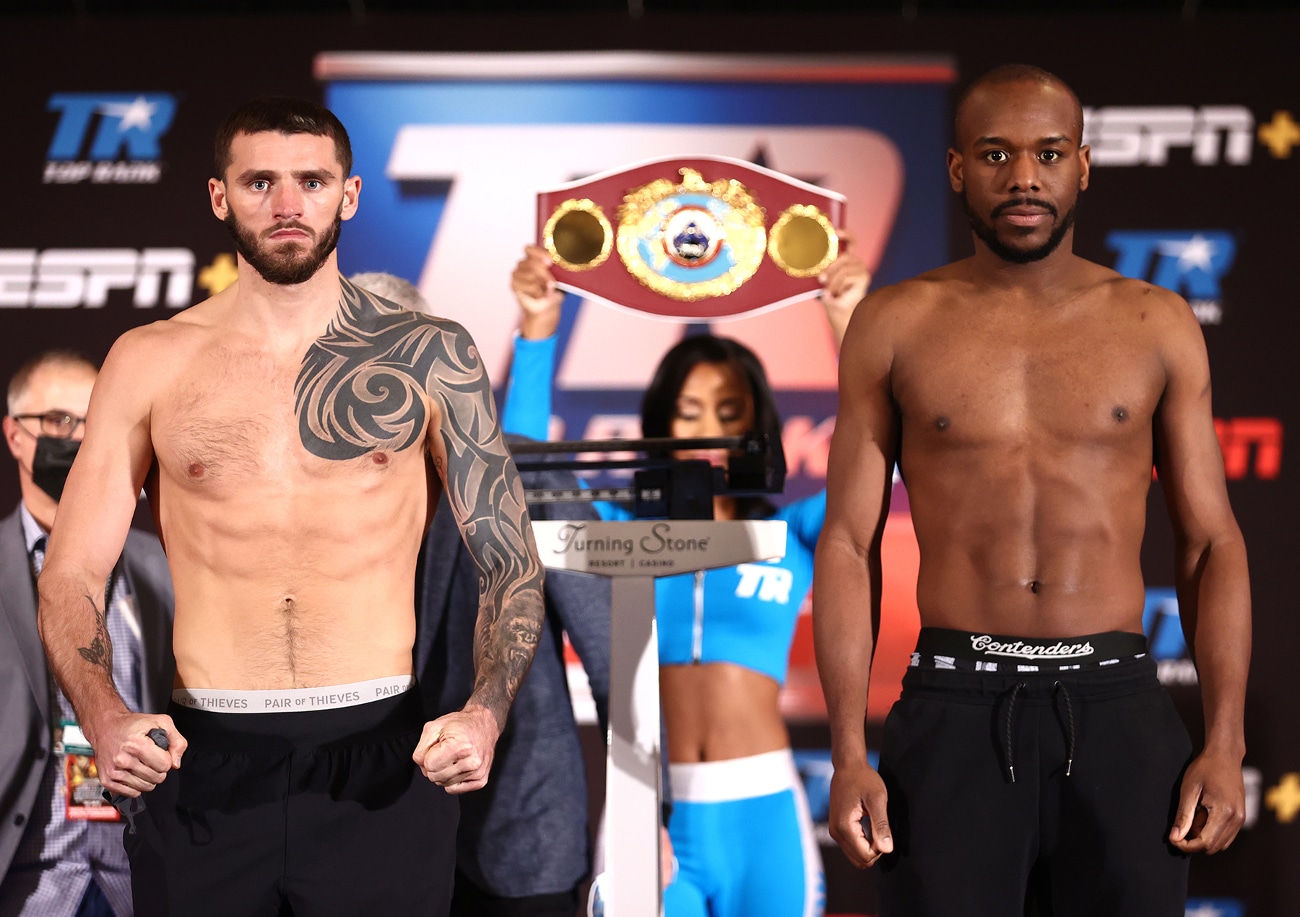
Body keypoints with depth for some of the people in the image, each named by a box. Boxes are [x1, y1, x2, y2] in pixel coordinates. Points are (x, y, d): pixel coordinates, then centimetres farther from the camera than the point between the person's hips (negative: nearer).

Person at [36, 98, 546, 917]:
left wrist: (485, 716, -14)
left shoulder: (429, 357, 5)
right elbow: (72, 576, 4)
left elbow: (510, 560, 5)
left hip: (379, 757, 0)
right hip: (203, 760, 1)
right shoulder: (150, 363, 6)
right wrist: (105, 717, -16)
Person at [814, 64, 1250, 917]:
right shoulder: (895, 325, 5)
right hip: (954, 712, -1)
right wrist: (848, 756, -5)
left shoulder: (1157, 325, 6)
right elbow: (849, 544, 4)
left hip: (1119, 713, 1)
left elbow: (1211, 544, 6)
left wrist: (1226, 744, -5)